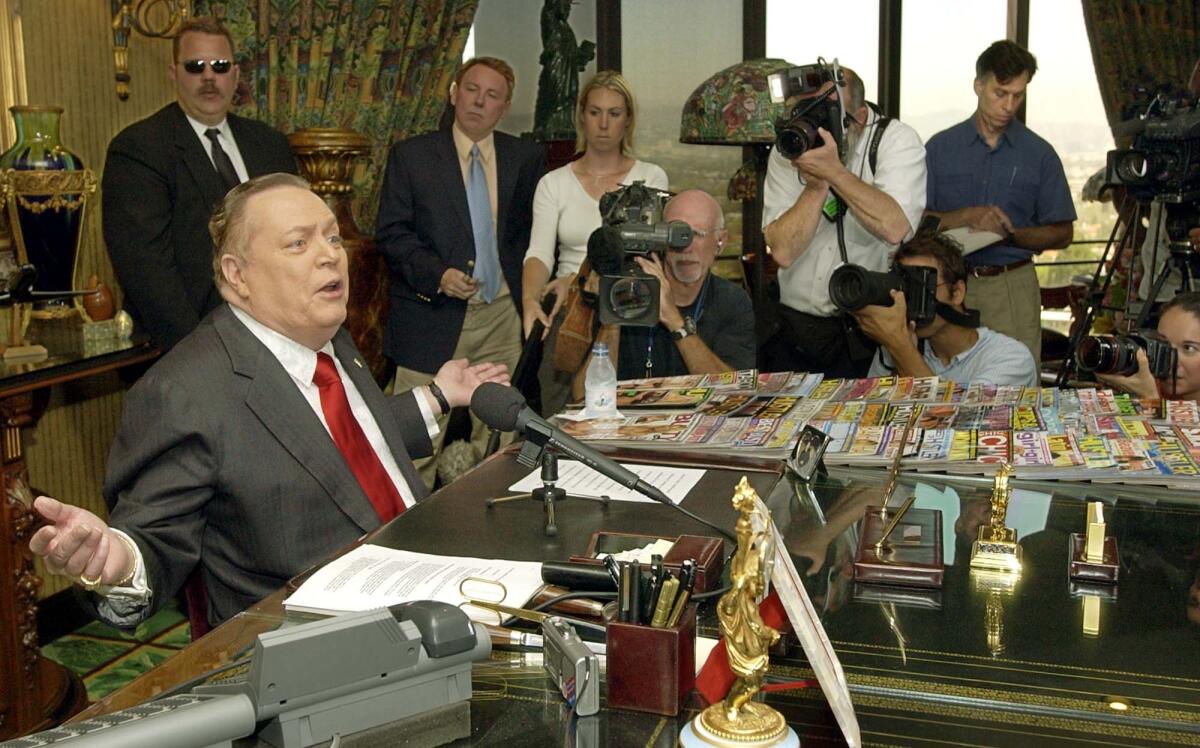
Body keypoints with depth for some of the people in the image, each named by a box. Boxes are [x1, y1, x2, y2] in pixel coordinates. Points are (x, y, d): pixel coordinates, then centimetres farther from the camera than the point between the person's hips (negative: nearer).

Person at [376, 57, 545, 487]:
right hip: (432, 315, -2)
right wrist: (436, 274, -15)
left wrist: (527, 292, 0)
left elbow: (532, 232, 15)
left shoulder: (527, 158, 10)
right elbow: (391, 232, -1)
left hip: (503, 316, 3)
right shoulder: (410, 156, 3)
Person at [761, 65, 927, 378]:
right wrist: (817, 183, -16)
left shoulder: (897, 140, -4)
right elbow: (783, 251, -9)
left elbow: (895, 228, -23)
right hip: (795, 326, 2)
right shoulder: (787, 151, 2)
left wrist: (833, 170, -23)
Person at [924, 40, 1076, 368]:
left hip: (1013, 289, 0)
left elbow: (1061, 234, 7)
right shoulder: (940, 147, 9)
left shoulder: (1039, 154, 7)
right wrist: (967, 217, -12)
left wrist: (1010, 233, -10)